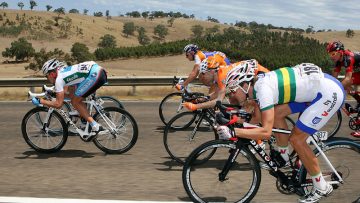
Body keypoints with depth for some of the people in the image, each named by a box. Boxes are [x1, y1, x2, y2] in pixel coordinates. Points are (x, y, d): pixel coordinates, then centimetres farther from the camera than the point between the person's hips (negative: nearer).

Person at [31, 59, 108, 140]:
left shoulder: (59, 79, -3)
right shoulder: (64, 71, 23)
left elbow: (58, 104, -2)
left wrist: (40, 101, 6)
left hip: (95, 74, -9)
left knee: (75, 102, 2)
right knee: (72, 96, 18)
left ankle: (95, 127, -1)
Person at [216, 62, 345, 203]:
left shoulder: (263, 89, -23)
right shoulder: (258, 82, 4)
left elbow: (266, 132, -29)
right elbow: (259, 117, 15)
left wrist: (233, 132, -28)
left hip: (331, 92, -9)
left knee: (296, 139, -6)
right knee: (276, 113, 1)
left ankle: (322, 187, 8)